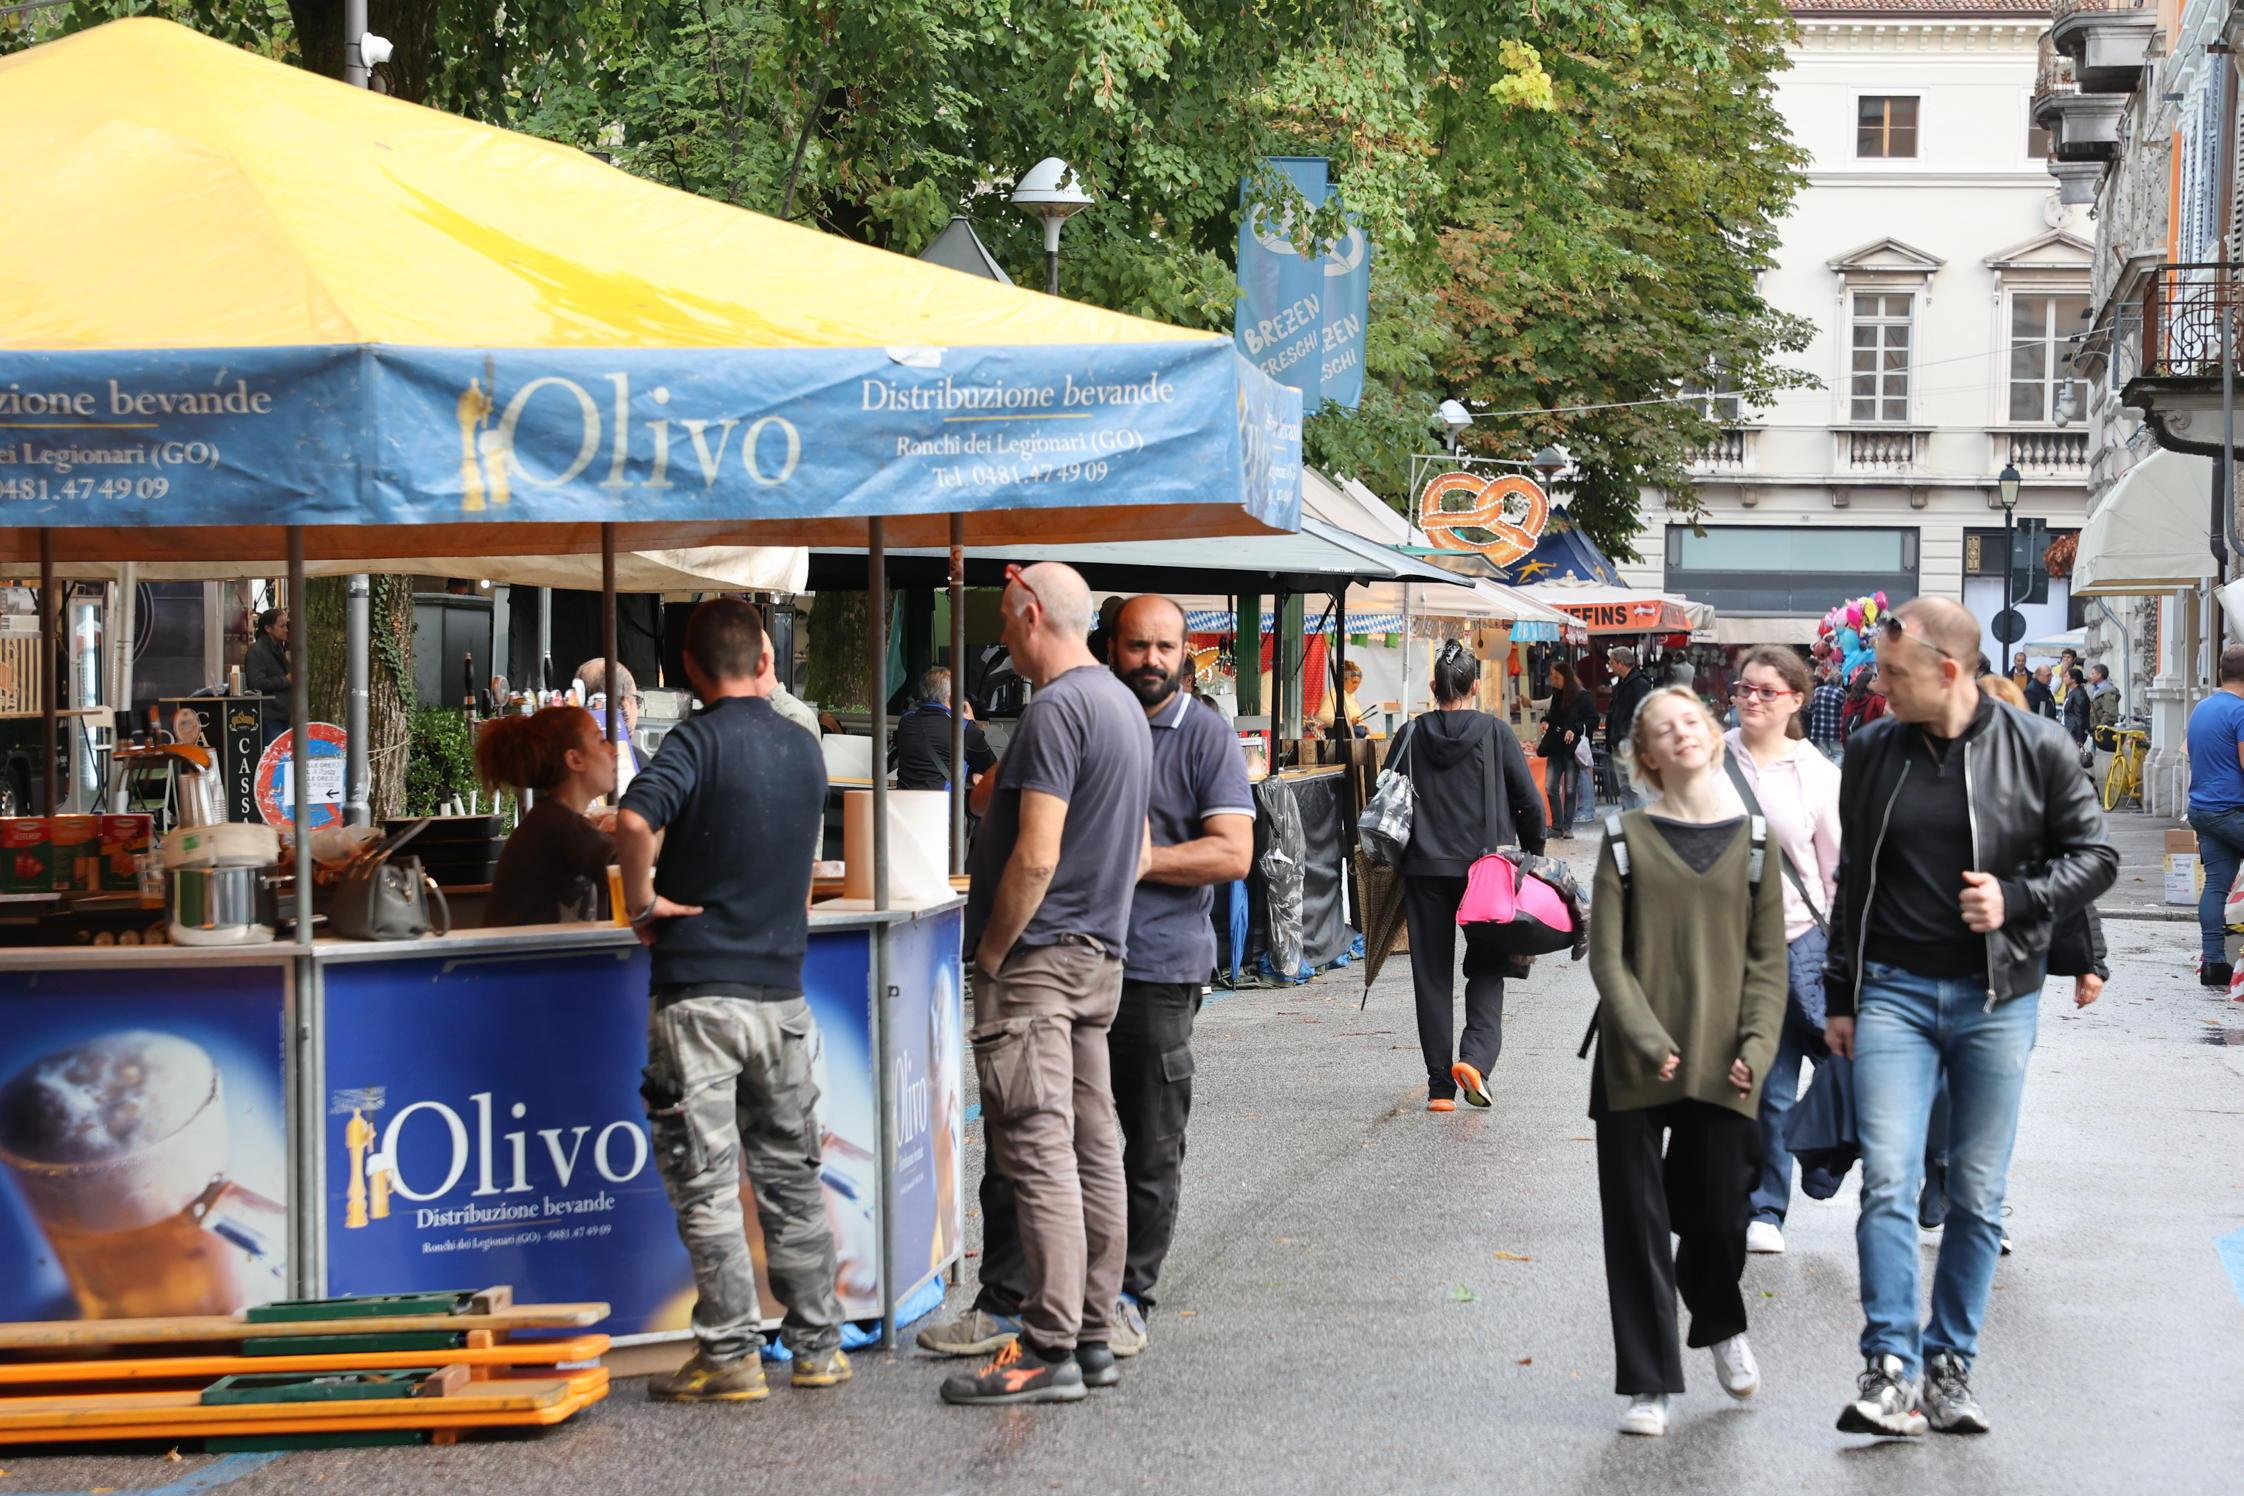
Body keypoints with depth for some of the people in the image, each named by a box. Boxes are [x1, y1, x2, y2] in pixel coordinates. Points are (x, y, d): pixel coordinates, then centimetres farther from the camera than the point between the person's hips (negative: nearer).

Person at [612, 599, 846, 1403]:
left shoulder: (700, 739, -11)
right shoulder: (805, 750, 8)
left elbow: (635, 821, -28)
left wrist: (642, 900, -13)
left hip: (699, 991, -6)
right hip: (784, 990, 6)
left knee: (706, 1183, -1)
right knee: (792, 1177, 14)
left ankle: (730, 1355, 0)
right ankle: (818, 1346, 19)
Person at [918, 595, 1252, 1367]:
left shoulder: (1206, 738, 0)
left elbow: (1232, 853, -9)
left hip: (1158, 971, -3)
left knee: (1152, 1151, 6)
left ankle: (1127, 1297, 19)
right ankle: (1002, 1301, 8)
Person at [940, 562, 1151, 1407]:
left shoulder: (1056, 710, -16)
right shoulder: (1122, 705, 16)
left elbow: (1036, 857, -21)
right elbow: (1135, 853, 22)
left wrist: (990, 954, -12)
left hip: (1037, 957, -10)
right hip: (1099, 955, 10)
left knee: (1038, 1153, -10)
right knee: (1092, 1148, 11)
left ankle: (1049, 1352, -12)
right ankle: (1094, 1336, 15)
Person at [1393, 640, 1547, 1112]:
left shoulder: (1411, 735, 1)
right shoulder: (1495, 732, -3)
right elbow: (1530, 802, -3)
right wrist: (1533, 855, 11)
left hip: (1424, 868, 1)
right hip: (1484, 867, -1)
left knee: (1432, 974, 7)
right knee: (1486, 967, 10)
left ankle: (1440, 1084, 5)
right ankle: (1476, 1054, -14)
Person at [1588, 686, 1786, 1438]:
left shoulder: (1750, 839, 8)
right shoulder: (1628, 840, 3)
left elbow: (1768, 959, 6)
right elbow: (1608, 957, -2)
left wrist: (1756, 1046, -8)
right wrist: (1649, 1041, -14)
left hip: (1720, 1065, 1)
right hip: (1634, 1065, -1)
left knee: (1719, 1213, 4)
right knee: (1637, 1221, -1)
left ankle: (1720, 1325, 37)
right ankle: (1650, 1384, 8)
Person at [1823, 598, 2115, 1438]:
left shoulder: (2036, 751, -4)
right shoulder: (1872, 753, 4)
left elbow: (2095, 855, 3)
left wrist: (2018, 899, -15)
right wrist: (1840, 997, 14)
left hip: (1997, 999, -1)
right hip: (1894, 991, 1)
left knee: (1978, 1196, 6)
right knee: (1888, 1184, -11)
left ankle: (1950, 1368, 16)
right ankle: (1890, 1368, -11)